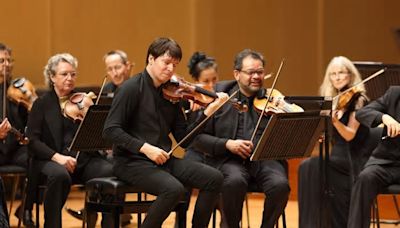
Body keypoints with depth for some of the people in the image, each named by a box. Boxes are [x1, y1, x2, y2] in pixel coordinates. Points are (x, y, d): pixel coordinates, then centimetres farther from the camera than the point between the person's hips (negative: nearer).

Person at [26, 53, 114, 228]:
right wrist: (57, 156, -18)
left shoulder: (82, 101, 15)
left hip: (84, 160, 3)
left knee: (112, 172, -28)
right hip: (51, 161, -3)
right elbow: (32, 140, -3)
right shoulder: (42, 104, 8)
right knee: (60, 175, -38)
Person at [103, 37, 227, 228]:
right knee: (174, 189, -32)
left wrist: (208, 112, -3)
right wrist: (145, 148, -23)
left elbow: (184, 138, 8)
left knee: (214, 178, -9)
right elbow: (110, 130, -15)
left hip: (164, 160, 7)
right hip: (132, 162, -7)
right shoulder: (132, 88, -9)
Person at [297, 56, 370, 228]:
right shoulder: (332, 102, 14)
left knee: (313, 166, -29)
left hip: (353, 159, -5)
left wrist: (334, 120, -33)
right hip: (337, 155, 5)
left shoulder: (357, 99, -4)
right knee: (307, 167, -24)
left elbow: (350, 135, -17)